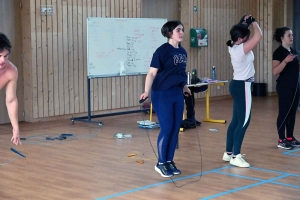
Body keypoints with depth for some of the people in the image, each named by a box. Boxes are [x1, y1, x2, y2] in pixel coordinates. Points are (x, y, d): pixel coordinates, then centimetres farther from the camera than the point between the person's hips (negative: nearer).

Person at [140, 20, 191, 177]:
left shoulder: (182, 51, 8)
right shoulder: (162, 50, -13)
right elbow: (152, 73, -15)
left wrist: (184, 87, 26)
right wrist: (147, 91, -25)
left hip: (177, 94, 7)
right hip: (162, 94, -7)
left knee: (176, 128, 8)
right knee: (166, 128, -5)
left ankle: (170, 161, 19)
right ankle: (161, 163, 9)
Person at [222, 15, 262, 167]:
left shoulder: (233, 47, 5)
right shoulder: (241, 49, -21)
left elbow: (240, 32, 26)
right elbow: (258, 36, -23)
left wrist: (244, 23, 11)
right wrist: (253, 22, -7)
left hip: (238, 84, 10)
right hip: (242, 86, -10)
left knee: (236, 120, 15)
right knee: (244, 121, -6)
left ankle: (228, 153, 22)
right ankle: (235, 157, -5)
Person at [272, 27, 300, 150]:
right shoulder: (278, 52, -11)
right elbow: (275, 71, -20)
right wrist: (286, 60, -29)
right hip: (284, 87, -8)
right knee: (284, 113, -5)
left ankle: (290, 138, 19)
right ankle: (281, 140, 1)